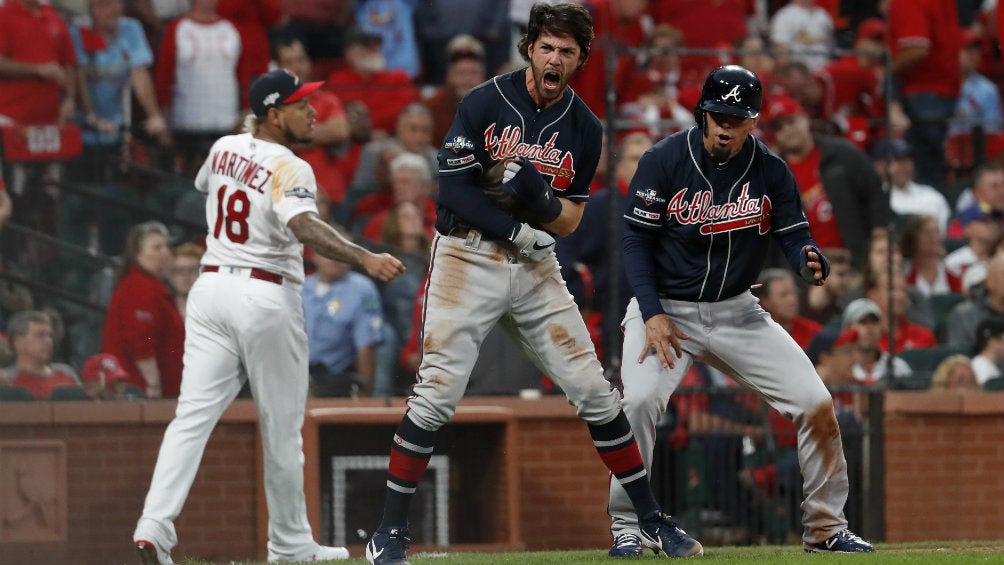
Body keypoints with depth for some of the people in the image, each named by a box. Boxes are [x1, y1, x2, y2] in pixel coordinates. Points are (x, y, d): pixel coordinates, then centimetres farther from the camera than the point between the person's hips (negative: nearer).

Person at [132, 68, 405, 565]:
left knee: (193, 414, -2)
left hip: (211, 284, 6)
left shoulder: (224, 149, 8)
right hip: (266, 297, -6)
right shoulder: (290, 170, -14)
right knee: (281, 428, 6)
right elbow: (305, 227, -32)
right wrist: (364, 259, -43)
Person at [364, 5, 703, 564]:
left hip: (536, 266, 4)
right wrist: (514, 228, -19)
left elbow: (570, 219, 5)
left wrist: (540, 202, -16)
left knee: (594, 390, 2)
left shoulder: (584, 128, 5)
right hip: (468, 258, -4)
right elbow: (454, 191, -11)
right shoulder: (486, 103, -8)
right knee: (436, 394, -11)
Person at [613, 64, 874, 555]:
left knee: (816, 404, -6)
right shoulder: (664, 160, -12)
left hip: (737, 312, 3)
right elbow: (637, 240, -9)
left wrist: (812, 264, -29)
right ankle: (626, 529, -14)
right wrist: (652, 314, -19)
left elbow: (794, 238, -4)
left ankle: (825, 528, 10)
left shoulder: (772, 172, -4)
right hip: (666, 307, -3)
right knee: (640, 400, -28)